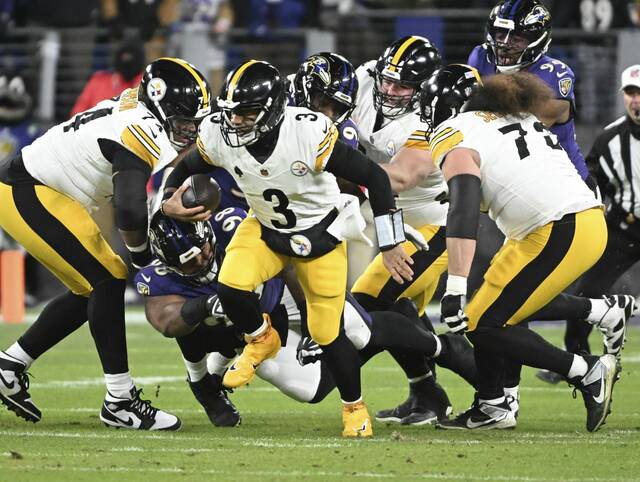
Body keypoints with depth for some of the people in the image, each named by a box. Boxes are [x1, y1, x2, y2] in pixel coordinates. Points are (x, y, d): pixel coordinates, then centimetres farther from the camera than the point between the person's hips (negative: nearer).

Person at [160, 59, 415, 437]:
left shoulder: (310, 134, -34)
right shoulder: (219, 136, -21)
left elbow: (374, 177, -23)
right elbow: (186, 170, 1)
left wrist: (391, 245, -18)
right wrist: (171, 202, -22)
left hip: (320, 232, -3)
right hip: (265, 228, 3)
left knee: (327, 332, -2)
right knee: (232, 286, -26)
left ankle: (355, 408, 25)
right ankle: (262, 341, 8)